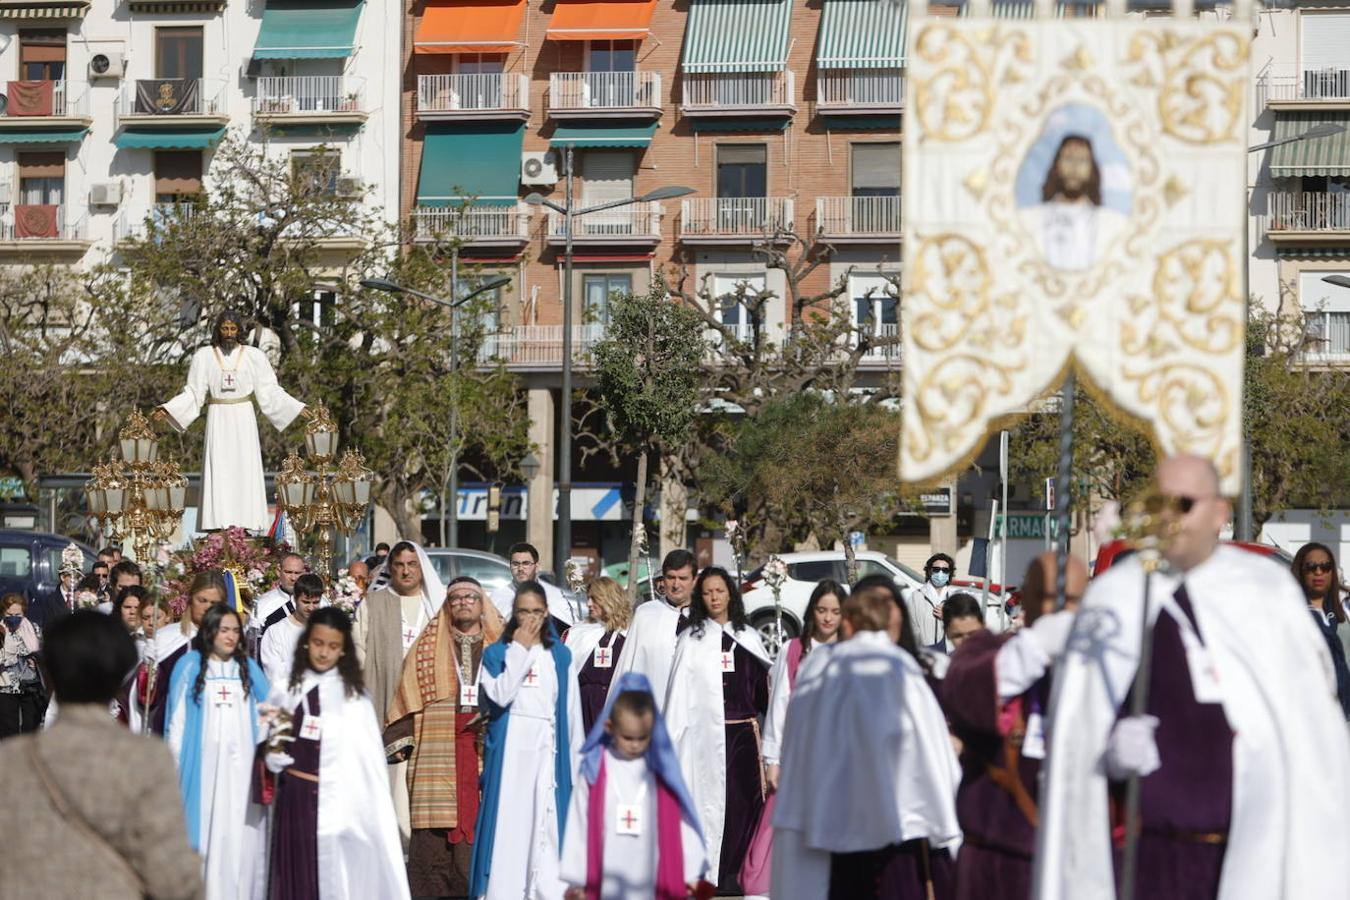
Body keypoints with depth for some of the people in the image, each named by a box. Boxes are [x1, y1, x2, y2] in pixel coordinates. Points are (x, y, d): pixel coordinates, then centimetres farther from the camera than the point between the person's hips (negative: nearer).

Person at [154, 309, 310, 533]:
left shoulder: (254, 357, 3)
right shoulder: (204, 357, 4)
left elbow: (270, 391, 5)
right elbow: (193, 394, 5)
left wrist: (297, 408, -2)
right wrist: (167, 410, -6)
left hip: (244, 421, 0)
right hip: (218, 422, 0)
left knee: (246, 471, -5)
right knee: (219, 474, -7)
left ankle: (247, 524, -5)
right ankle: (219, 524, -10)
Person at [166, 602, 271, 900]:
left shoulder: (249, 668, 10)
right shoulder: (190, 666, 3)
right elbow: (177, 718, 2)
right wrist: (176, 763, -1)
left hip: (241, 764, 2)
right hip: (203, 761, -2)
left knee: (240, 832, -1)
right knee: (206, 828, -2)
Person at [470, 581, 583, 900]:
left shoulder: (560, 655, 10)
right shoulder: (497, 653, 6)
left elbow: (571, 711, 10)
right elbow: (499, 695, -12)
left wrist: (576, 760, 5)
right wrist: (520, 650, -8)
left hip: (547, 753, 1)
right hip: (509, 752, -1)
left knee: (547, 825, -3)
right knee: (508, 824, -4)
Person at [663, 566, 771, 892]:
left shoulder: (749, 638, 13)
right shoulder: (692, 639, 5)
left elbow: (762, 687, 13)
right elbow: (679, 693, 1)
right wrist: (673, 740, -4)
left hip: (743, 733, 2)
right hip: (706, 733, -2)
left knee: (745, 801, -3)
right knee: (711, 801, -4)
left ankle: (736, 872, 4)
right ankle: (710, 873, 0)